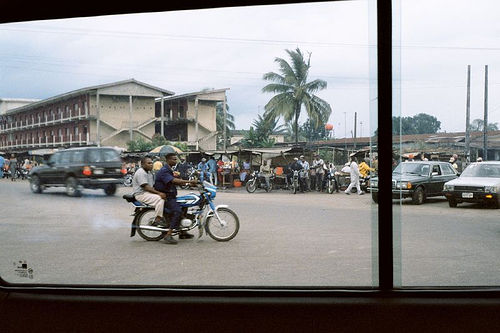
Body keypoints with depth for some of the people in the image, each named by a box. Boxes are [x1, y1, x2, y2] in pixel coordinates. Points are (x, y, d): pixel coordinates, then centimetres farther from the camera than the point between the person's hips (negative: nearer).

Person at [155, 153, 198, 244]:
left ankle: (182, 232, 23)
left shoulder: (169, 170, 18)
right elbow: (174, 180, -30)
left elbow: (176, 182, 14)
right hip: (165, 197, -11)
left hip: (171, 196, 11)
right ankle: (168, 236, -28)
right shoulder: (164, 171, -16)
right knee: (177, 211, -26)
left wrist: (188, 184, 0)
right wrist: (189, 181, -32)